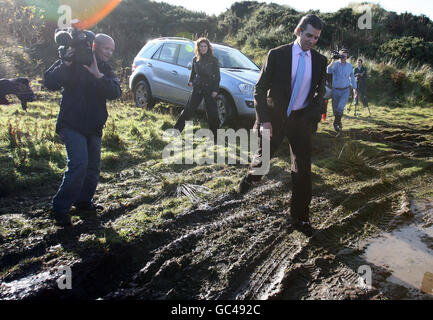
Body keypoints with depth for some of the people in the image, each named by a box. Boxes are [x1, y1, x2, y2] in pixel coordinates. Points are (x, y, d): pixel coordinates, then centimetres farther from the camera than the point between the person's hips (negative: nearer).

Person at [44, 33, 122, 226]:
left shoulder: (105, 70, 10)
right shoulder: (76, 64, -5)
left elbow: (115, 93, -9)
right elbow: (50, 83, -14)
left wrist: (98, 75, -23)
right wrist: (66, 64, -27)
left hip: (94, 127, 6)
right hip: (72, 125, -6)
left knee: (93, 167, 11)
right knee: (79, 164, -17)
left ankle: (84, 201, 29)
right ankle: (61, 207, -2)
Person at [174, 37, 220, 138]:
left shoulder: (213, 60, -2)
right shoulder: (195, 59, 7)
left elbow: (217, 76, -2)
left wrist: (215, 90, -10)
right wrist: (190, 81, -2)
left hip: (209, 89, -2)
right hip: (197, 87, 2)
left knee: (212, 112, 0)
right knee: (189, 109, 1)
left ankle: (215, 134, 13)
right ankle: (177, 129, 9)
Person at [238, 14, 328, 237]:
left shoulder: (320, 61, 2)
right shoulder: (277, 55, -7)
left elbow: (319, 93, 12)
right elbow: (260, 89, -7)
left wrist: (312, 118, 1)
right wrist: (264, 120, -14)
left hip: (301, 120, 2)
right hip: (274, 116, -2)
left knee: (302, 169, 2)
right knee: (264, 157, 9)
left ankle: (300, 218, 17)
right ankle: (252, 176, 49)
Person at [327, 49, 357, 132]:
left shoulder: (350, 66, 4)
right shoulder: (335, 64, -7)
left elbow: (352, 77, 16)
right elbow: (328, 71, -28)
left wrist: (355, 88, 16)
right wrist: (333, 61, -31)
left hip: (345, 90, 1)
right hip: (335, 90, 0)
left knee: (340, 107, -17)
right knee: (335, 109, 10)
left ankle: (336, 123, 4)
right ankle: (338, 122, 34)